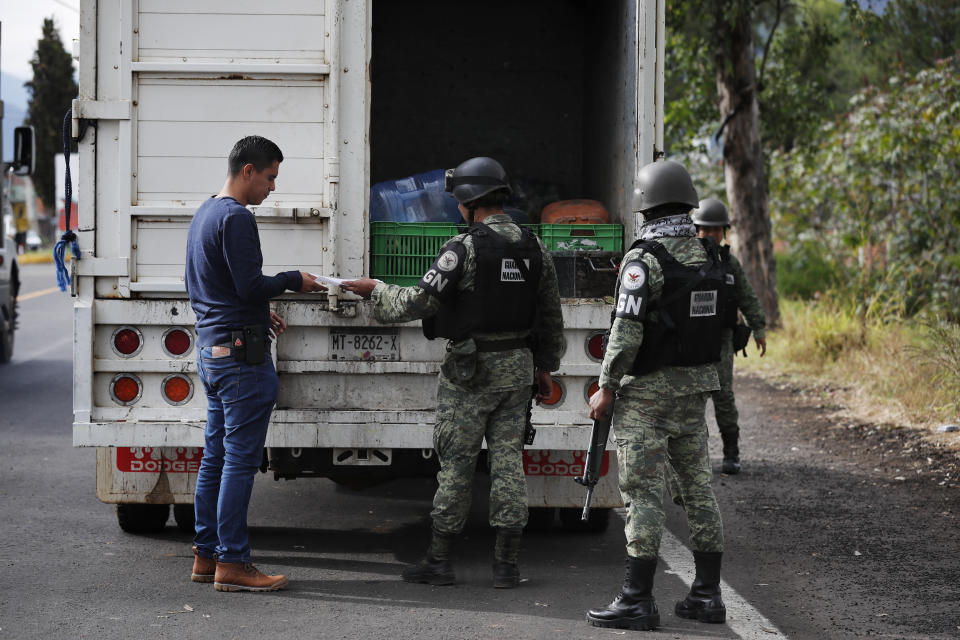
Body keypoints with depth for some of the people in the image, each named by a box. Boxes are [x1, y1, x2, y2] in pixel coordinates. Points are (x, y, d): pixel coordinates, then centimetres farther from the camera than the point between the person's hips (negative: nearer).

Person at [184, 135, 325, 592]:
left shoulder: (204, 213, 17)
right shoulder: (235, 218, -15)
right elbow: (250, 285, -20)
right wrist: (294, 280, -3)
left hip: (211, 348, 10)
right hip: (241, 354, -10)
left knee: (215, 457, 12)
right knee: (240, 459, -8)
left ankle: (206, 555, 16)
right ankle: (232, 563, -7)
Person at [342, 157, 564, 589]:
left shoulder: (463, 249, -15)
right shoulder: (533, 248, 6)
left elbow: (417, 303, -14)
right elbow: (551, 317, 12)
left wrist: (375, 290, 2)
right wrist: (544, 367, 22)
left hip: (470, 370, -5)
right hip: (517, 366, 5)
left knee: (455, 462, 1)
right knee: (508, 459, 7)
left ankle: (438, 561, 7)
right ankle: (506, 564, 6)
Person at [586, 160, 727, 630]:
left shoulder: (644, 259, -16)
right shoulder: (707, 254, 7)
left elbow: (627, 331, -19)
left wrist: (607, 388, -12)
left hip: (648, 388, -7)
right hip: (695, 387, 7)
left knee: (642, 490, -6)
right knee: (697, 485, 10)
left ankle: (637, 600, -6)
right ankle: (707, 595, 13)